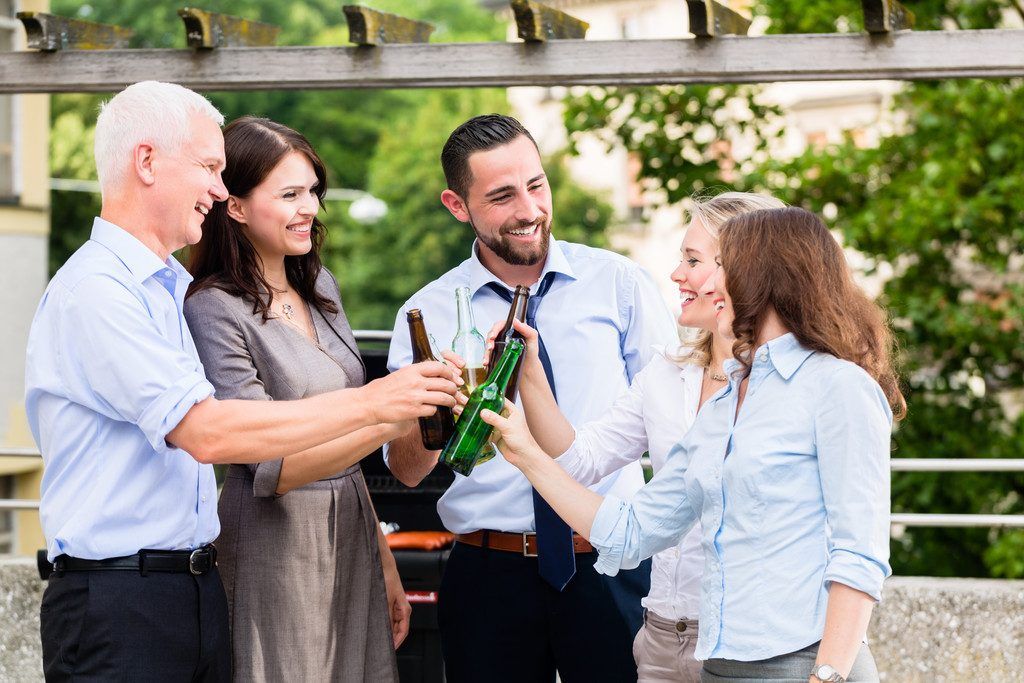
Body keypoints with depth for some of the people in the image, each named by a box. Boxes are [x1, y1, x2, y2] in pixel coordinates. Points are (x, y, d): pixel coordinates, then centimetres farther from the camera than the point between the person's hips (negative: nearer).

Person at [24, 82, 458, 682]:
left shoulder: (176, 287, 15)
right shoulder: (93, 290, -14)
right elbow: (206, 431, -23)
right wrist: (369, 403, -21)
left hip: (199, 586, 8)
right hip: (116, 604, -8)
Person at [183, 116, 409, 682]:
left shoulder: (321, 288, 10)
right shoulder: (214, 310, -13)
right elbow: (268, 469, -18)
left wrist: (384, 561, 17)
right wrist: (388, 421, -28)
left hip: (353, 537, 7)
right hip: (278, 546, -7)